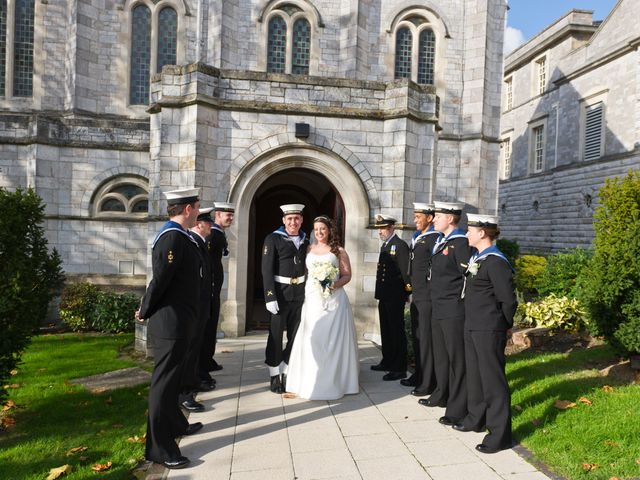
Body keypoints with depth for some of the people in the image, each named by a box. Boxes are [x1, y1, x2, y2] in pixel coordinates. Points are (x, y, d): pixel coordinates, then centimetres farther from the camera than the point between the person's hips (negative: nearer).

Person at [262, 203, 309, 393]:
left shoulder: (305, 242, 9)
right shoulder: (273, 239, -6)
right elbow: (266, 270, -11)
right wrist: (270, 297, -17)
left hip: (300, 294, 5)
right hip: (280, 294, -5)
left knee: (295, 335, 11)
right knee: (276, 335, 5)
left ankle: (286, 373, 26)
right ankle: (274, 376, 19)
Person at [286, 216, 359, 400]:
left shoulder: (339, 251, 3)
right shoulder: (309, 250, 12)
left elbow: (347, 275, 1)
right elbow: (303, 273, 11)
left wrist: (335, 285, -17)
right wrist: (302, 293, -2)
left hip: (333, 300, -2)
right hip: (312, 300, 2)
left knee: (332, 339, 0)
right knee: (311, 339, 1)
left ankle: (333, 381, 12)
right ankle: (311, 380, 14)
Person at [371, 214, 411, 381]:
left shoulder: (400, 245, -13)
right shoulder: (385, 245, 14)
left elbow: (405, 271, -17)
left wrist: (407, 293, -16)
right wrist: (380, 293, 12)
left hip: (395, 297, -9)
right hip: (384, 296, 9)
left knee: (397, 331, -1)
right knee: (386, 330, 18)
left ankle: (399, 369, 7)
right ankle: (387, 362, 31)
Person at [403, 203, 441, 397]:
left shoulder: (434, 238, -13)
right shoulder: (416, 237, 15)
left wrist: (433, 292, -17)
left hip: (427, 297, -9)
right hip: (417, 296, 9)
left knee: (426, 339, -2)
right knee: (417, 337, 18)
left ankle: (428, 383, 9)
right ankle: (419, 375, 31)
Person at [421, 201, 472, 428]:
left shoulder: (460, 243, -15)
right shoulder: (441, 242, 13)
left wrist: (461, 303, -15)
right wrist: (437, 299, 15)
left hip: (454, 312, -9)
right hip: (438, 309, 9)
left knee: (456, 358, 1)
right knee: (440, 356, 19)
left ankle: (458, 408, 11)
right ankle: (442, 395, 35)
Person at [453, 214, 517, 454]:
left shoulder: (495, 262, -17)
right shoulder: (477, 258, 11)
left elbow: (509, 301, -15)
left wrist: (502, 326, -3)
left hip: (488, 331, -9)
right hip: (472, 327, 10)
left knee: (493, 379, 0)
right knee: (475, 374, 20)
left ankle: (500, 434, 12)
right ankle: (476, 419, 37)